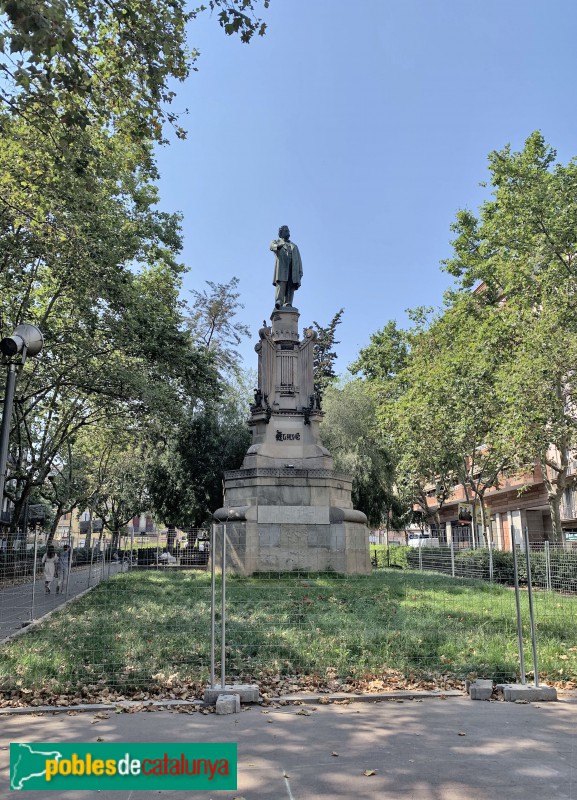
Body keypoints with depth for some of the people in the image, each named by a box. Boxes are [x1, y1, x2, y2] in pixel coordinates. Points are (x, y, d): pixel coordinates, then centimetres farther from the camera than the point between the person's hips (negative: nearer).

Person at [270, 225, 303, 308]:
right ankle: (278, 302, -36)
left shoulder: (294, 246, 34)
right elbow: (272, 247, -4)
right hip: (281, 266, -3)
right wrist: (278, 246, -29)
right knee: (281, 284, -22)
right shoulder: (276, 242, 23)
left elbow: (298, 260, 23)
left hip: (293, 268, 3)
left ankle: (288, 304, -24)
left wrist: (300, 272, 6)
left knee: (291, 286, -13)